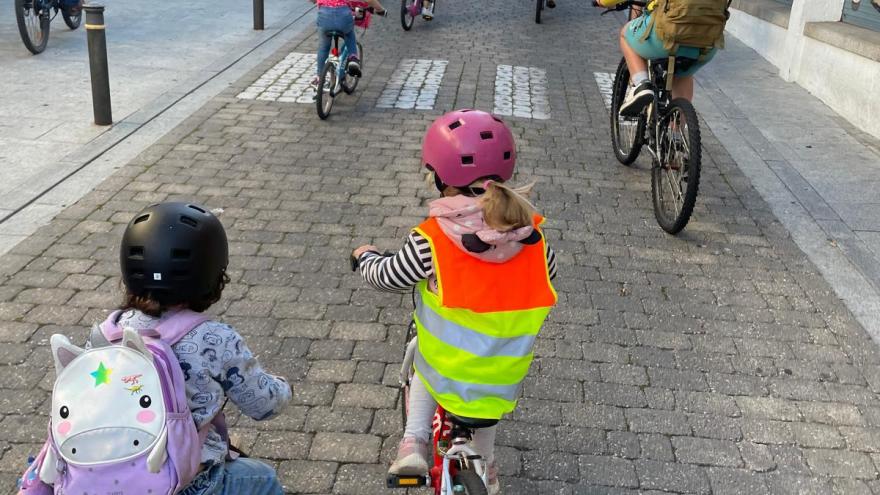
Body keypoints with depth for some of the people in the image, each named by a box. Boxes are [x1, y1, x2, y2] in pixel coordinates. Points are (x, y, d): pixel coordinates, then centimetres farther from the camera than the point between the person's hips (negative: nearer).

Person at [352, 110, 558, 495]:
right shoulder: (531, 232, -12)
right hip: (504, 374, 2)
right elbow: (546, 275, 7)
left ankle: (413, 443, 20)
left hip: (447, 370, -2)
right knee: (486, 391, 36)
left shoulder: (433, 239, -21)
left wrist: (365, 256, 17)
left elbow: (387, 277, -5)